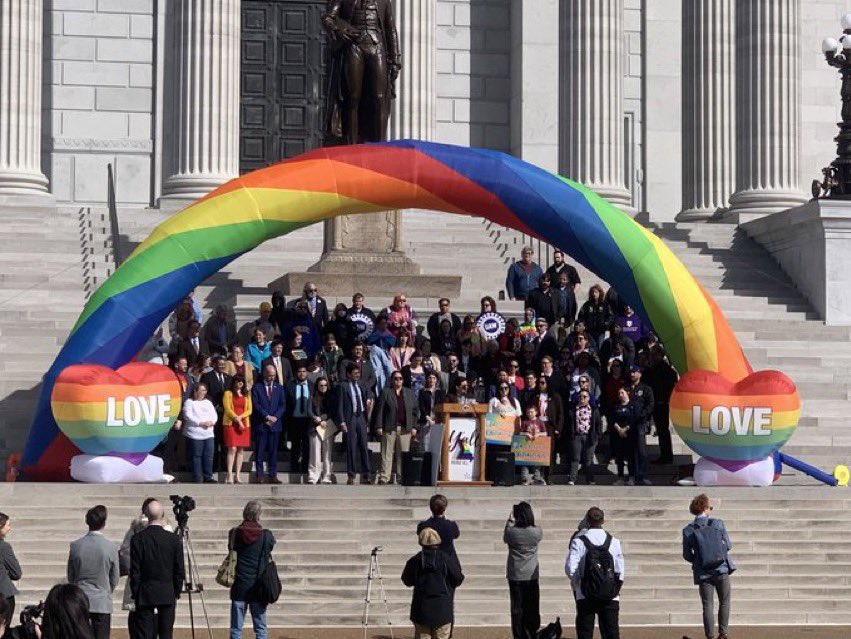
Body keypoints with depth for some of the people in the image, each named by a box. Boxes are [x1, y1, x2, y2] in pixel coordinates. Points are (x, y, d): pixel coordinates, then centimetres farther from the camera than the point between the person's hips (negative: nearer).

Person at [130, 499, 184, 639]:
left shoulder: (138, 539, -7)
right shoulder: (174, 539, -4)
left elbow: (134, 571, -5)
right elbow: (179, 571, 1)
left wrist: (136, 595, 4)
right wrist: (176, 594, 12)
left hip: (145, 596, -1)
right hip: (168, 595, 1)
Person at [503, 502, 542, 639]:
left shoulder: (512, 531, -13)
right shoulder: (536, 532, -10)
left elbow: (505, 539, 9)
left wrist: (510, 521, 14)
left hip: (515, 576, -1)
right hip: (531, 576, 1)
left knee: (517, 609, 4)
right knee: (532, 609, 9)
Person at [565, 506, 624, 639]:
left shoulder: (578, 542, -6)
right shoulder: (614, 541, 1)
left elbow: (570, 569, -11)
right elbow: (621, 570, 0)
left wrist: (577, 583, 8)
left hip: (585, 596, -2)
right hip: (610, 597, 2)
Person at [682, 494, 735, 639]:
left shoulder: (688, 531, -4)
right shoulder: (718, 524, -5)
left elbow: (687, 555, 1)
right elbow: (728, 546, 1)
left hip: (703, 573, 0)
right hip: (722, 569, 0)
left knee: (707, 605, 6)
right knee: (724, 602, 14)